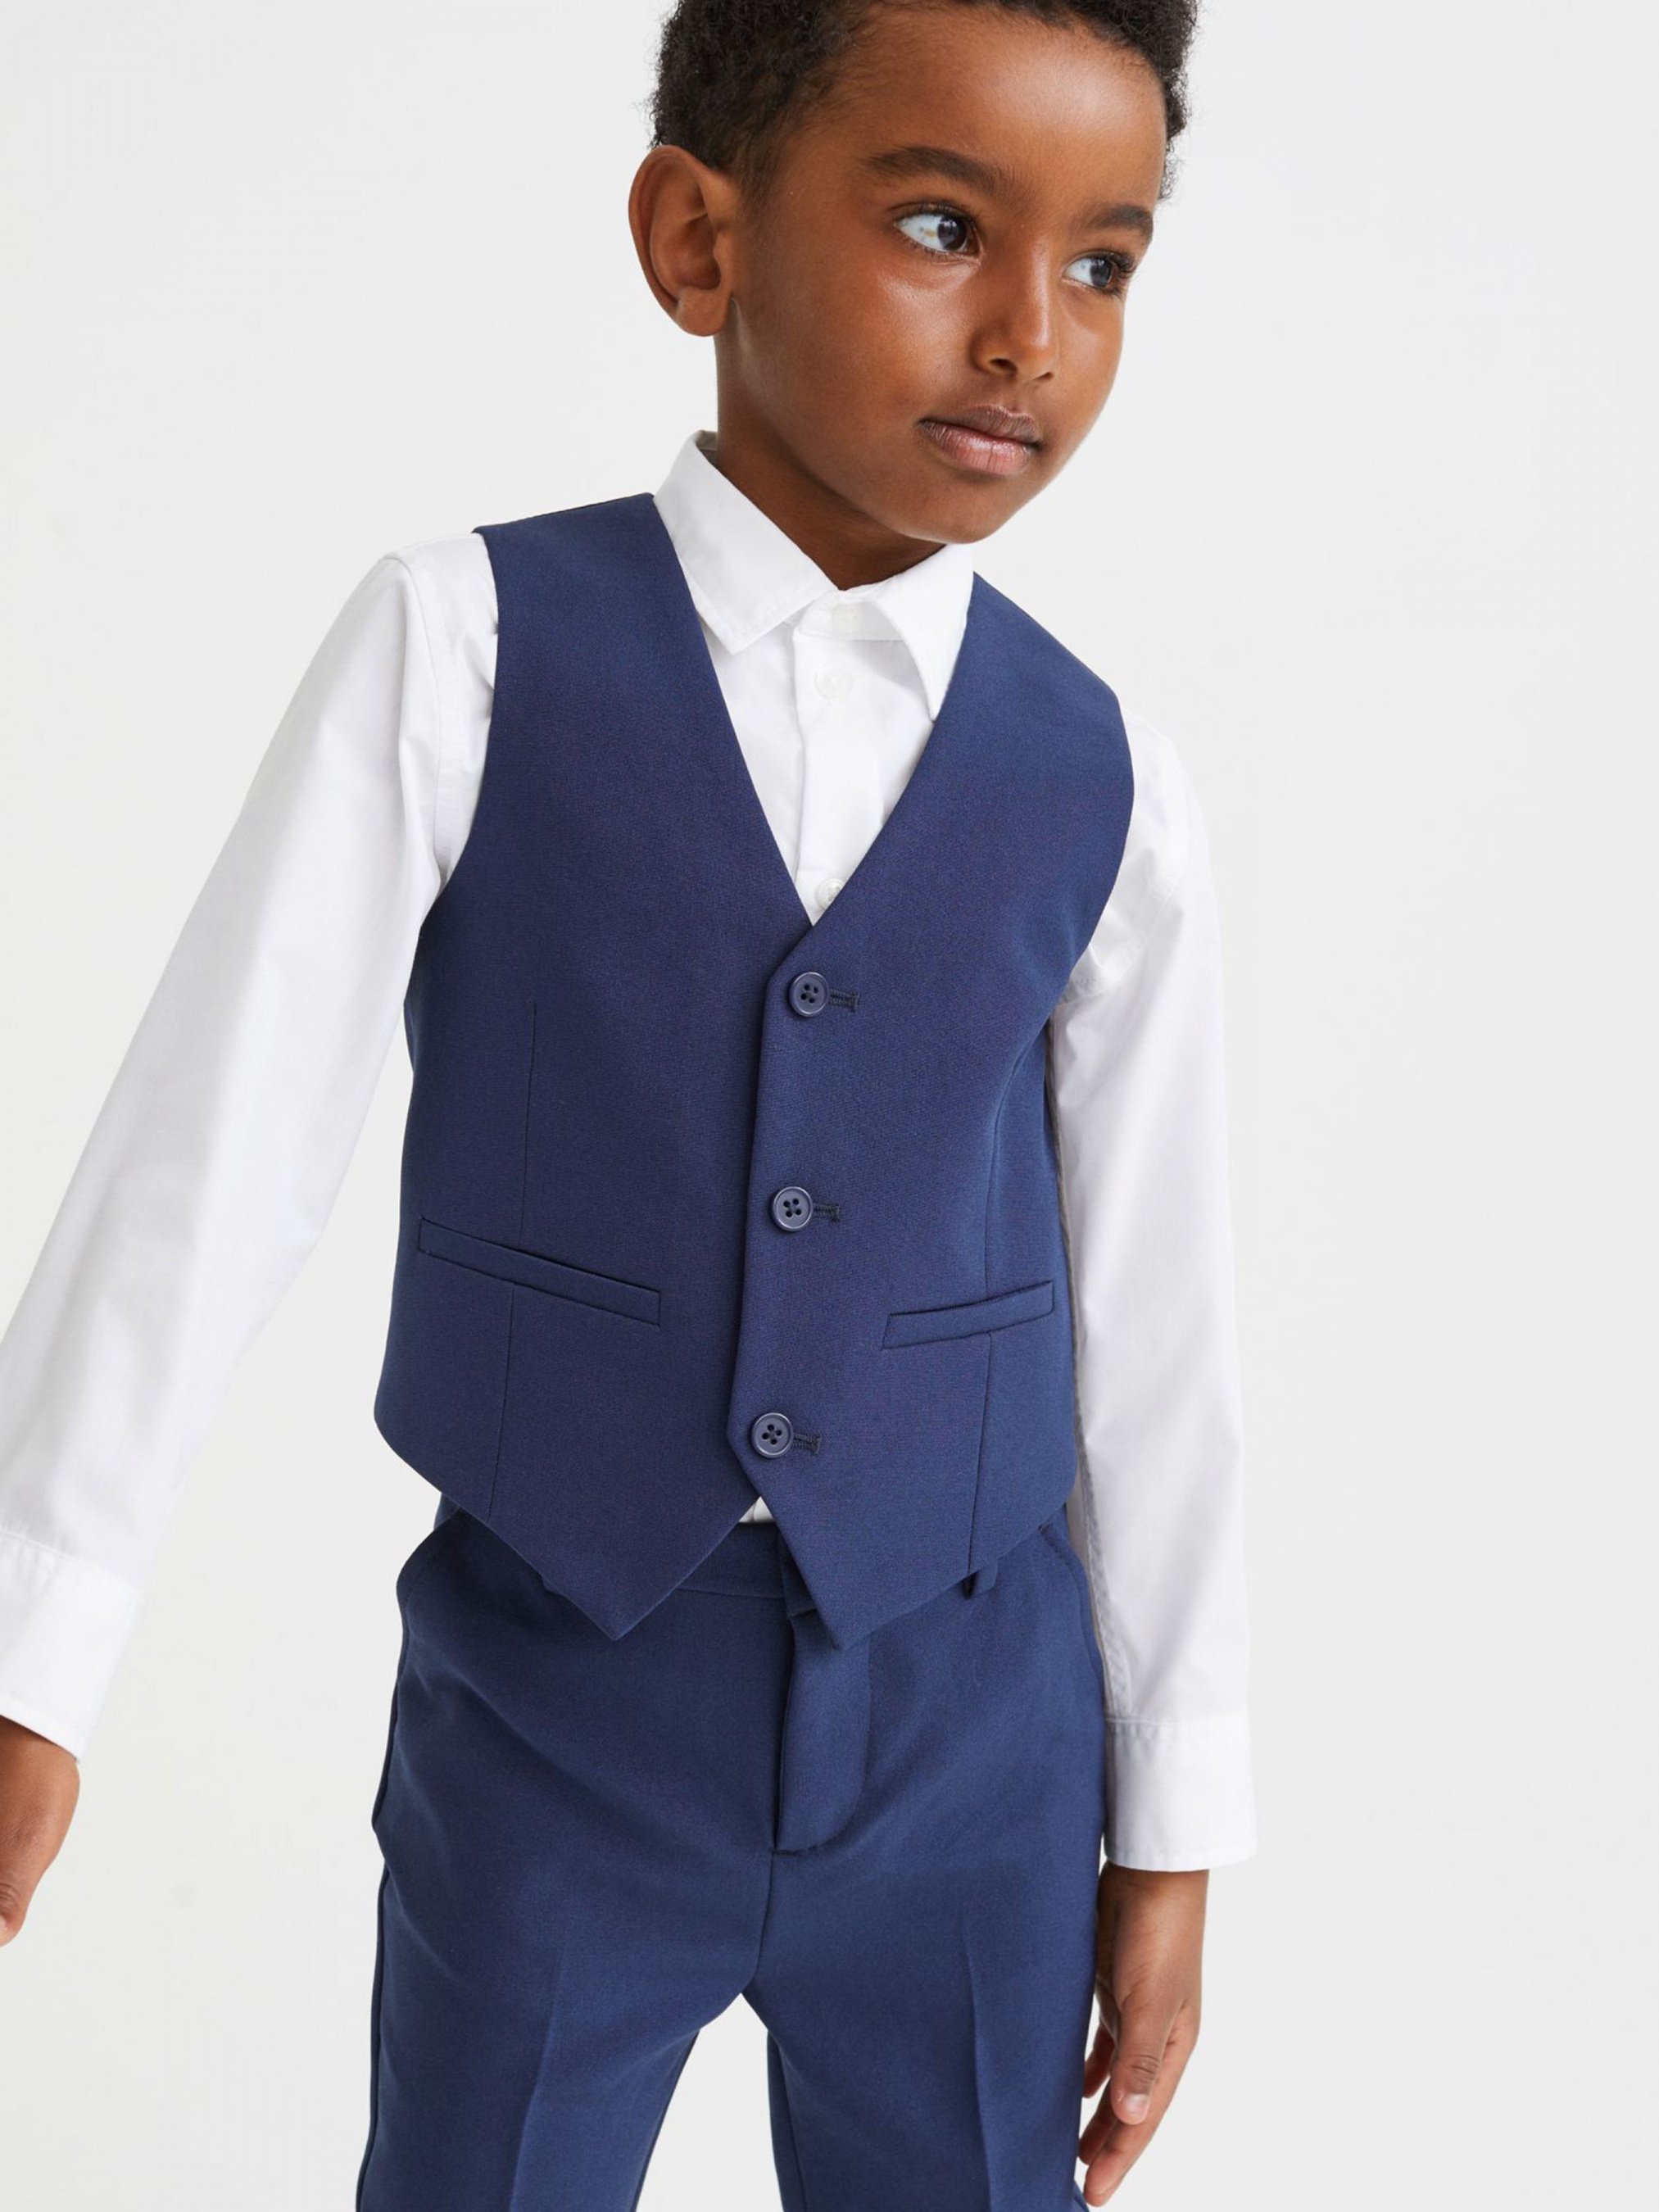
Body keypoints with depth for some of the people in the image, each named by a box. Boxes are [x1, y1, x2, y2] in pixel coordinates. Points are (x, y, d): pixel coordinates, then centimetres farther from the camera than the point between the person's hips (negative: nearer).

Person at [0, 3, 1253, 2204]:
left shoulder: (1107, 791, -3)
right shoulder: (467, 645, -10)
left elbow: (1153, 1325, 3)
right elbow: (211, 1138, -12)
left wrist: (1173, 1840, 7)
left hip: (973, 1741, 2)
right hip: (546, 1716, -2)